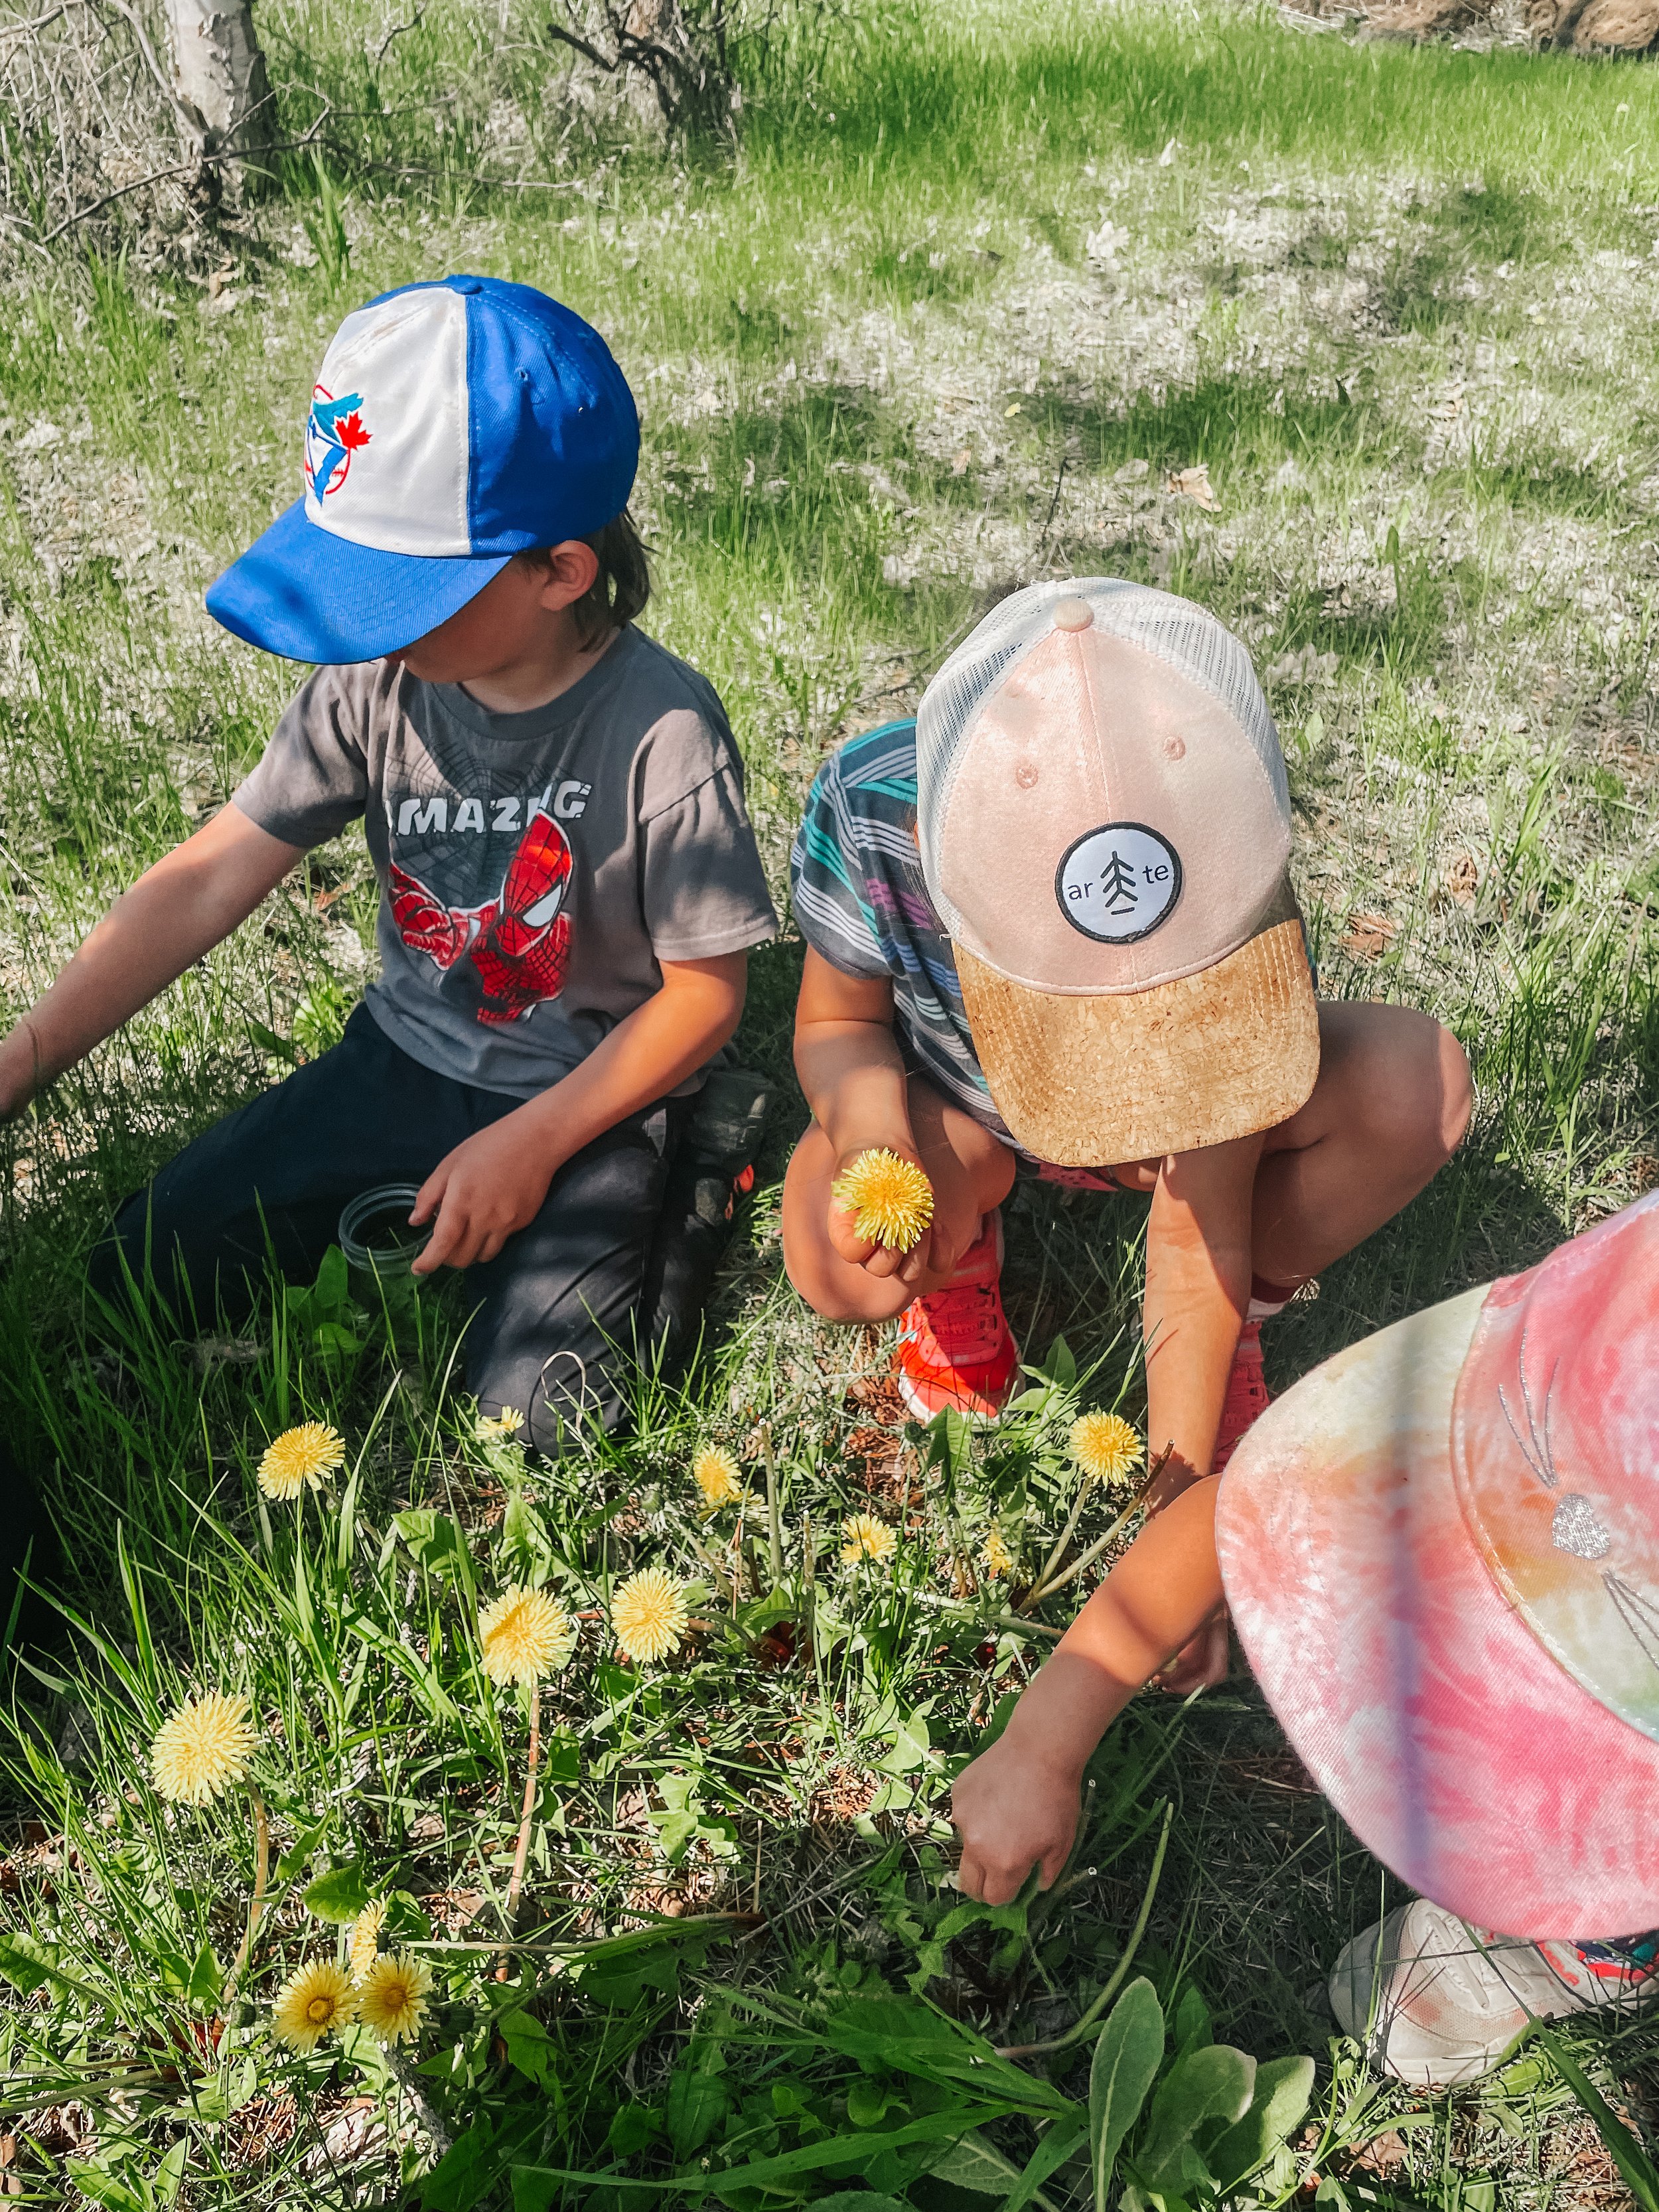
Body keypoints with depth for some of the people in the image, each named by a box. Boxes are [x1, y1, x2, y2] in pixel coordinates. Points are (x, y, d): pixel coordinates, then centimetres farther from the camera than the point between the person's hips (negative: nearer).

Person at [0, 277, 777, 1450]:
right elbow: (210, 878, -8)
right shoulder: (378, 678, -11)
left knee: (526, 1422, -18)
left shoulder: (659, 731, -25)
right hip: (406, 1056, 5)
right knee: (133, 1284, 2)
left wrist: (528, 1143, -18)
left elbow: (704, 996, -15)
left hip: (589, 1094, -4)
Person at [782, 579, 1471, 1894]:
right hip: (957, 1111, 0)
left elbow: (1191, 1247, -34)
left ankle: (1253, 1306, -2)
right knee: (840, 1255, -36)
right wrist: (863, 1103, -42)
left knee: (1414, 1081, -31)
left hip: (1199, 1135, 0)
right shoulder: (873, 807, -36)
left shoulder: (1226, 903, -37)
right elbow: (835, 1018, -15)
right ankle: (965, 1257, 2)